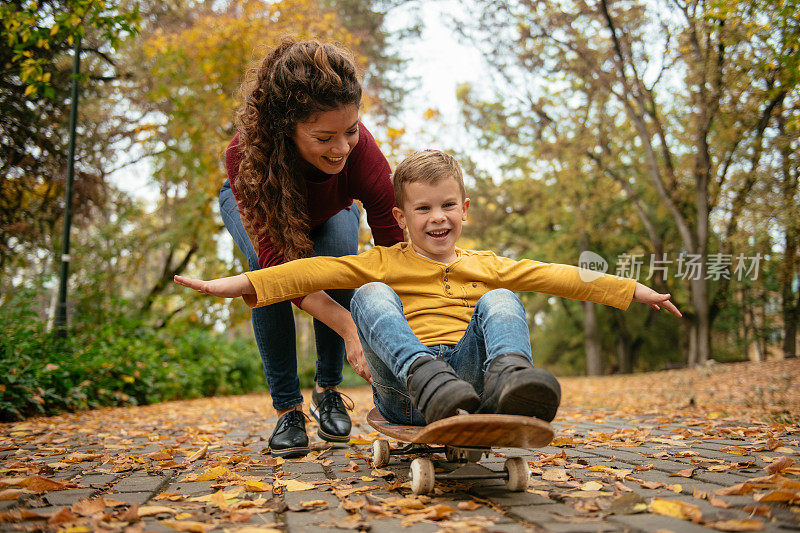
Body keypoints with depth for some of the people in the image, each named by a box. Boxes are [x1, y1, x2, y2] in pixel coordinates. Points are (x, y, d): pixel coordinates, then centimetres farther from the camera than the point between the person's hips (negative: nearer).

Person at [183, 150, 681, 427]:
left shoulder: (485, 266, 22)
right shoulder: (384, 263, 14)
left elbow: (556, 276, 17)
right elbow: (316, 271, 1)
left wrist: (634, 289, 14)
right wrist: (238, 284, -10)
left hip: (469, 376, 2)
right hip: (405, 392, -1)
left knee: (501, 301, -14)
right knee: (371, 295, -19)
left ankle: (510, 377, -47)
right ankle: (430, 384, -47)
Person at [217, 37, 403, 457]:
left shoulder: (360, 149, -40)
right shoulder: (247, 156, -43)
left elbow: (394, 246, -39)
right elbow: (277, 261, -46)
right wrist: (347, 327, -58)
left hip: (329, 211, 1)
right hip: (250, 204, -1)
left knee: (340, 253, -29)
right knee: (267, 263, -31)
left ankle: (328, 388, -7)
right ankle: (287, 408, -15)